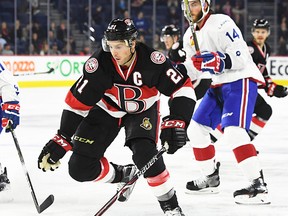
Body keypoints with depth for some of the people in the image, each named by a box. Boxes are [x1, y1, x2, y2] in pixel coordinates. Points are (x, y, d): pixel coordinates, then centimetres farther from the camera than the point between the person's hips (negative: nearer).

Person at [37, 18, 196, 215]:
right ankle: (123, 175, 23)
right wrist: (61, 140, -25)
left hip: (142, 109, -2)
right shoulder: (99, 64, -30)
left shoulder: (152, 61, -32)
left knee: (144, 153, -30)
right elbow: (76, 103, -22)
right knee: (80, 168, -6)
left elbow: (184, 88, -26)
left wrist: (176, 123, -38)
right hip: (106, 109, 2)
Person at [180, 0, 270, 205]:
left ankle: (259, 186, -28)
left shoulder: (221, 23, -17)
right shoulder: (190, 35, 12)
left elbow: (241, 57, -24)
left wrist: (219, 61, -37)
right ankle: (211, 177, 26)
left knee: (233, 132, -25)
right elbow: (192, 67, 22)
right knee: (197, 128, 11)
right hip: (218, 86, 10)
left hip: (240, 81, -10)